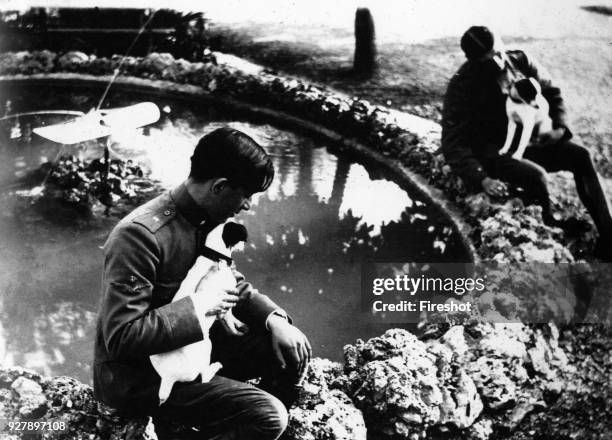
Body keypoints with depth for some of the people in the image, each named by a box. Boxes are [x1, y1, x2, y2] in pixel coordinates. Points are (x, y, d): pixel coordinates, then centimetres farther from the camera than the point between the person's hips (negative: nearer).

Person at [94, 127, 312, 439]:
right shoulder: (140, 235, -27)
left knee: (292, 350, 4)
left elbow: (231, 285, 15)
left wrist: (273, 319, -2)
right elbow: (121, 337, -29)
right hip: (138, 375, -9)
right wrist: (197, 307, -26)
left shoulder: (205, 222, 0)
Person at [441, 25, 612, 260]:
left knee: (581, 156, -15)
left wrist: (560, 126, -5)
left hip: (527, 142, 6)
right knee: (536, 176, -33)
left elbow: (552, 92, 14)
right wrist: (481, 179, -35)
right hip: (493, 153, -5)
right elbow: (453, 143, -21)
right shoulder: (462, 86, -16)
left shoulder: (520, 61, -1)